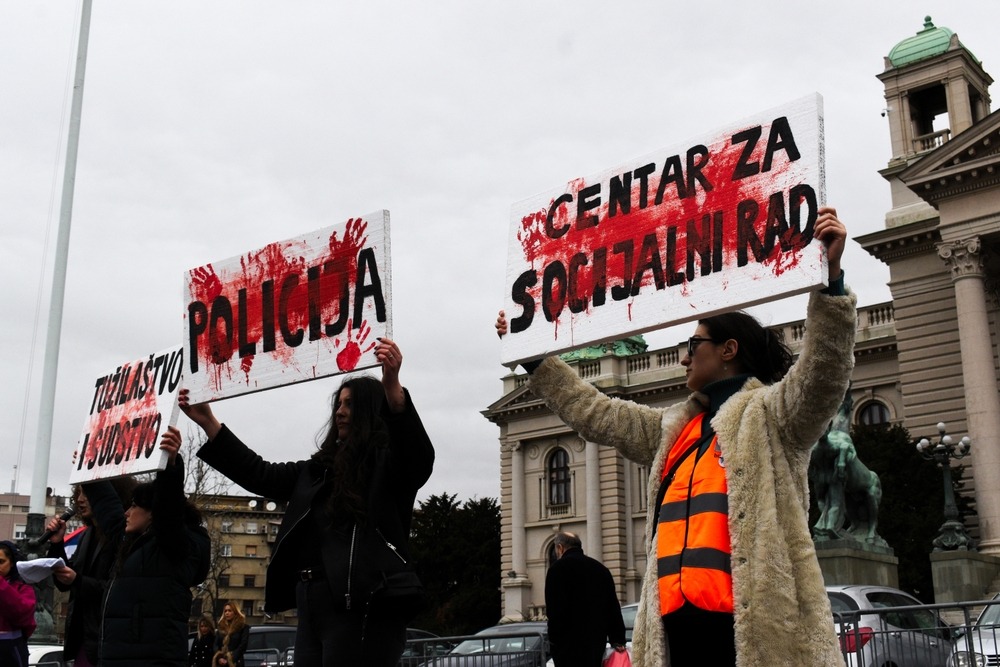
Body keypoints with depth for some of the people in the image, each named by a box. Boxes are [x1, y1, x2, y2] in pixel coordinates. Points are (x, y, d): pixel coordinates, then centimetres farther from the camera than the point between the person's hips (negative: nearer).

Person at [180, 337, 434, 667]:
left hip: (363, 609, -7)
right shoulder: (320, 469, 20)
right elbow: (259, 474, 22)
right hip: (312, 609, 8)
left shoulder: (390, 464, -1)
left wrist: (392, 387, -39)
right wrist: (208, 422, 18)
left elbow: (420, 455, -22)